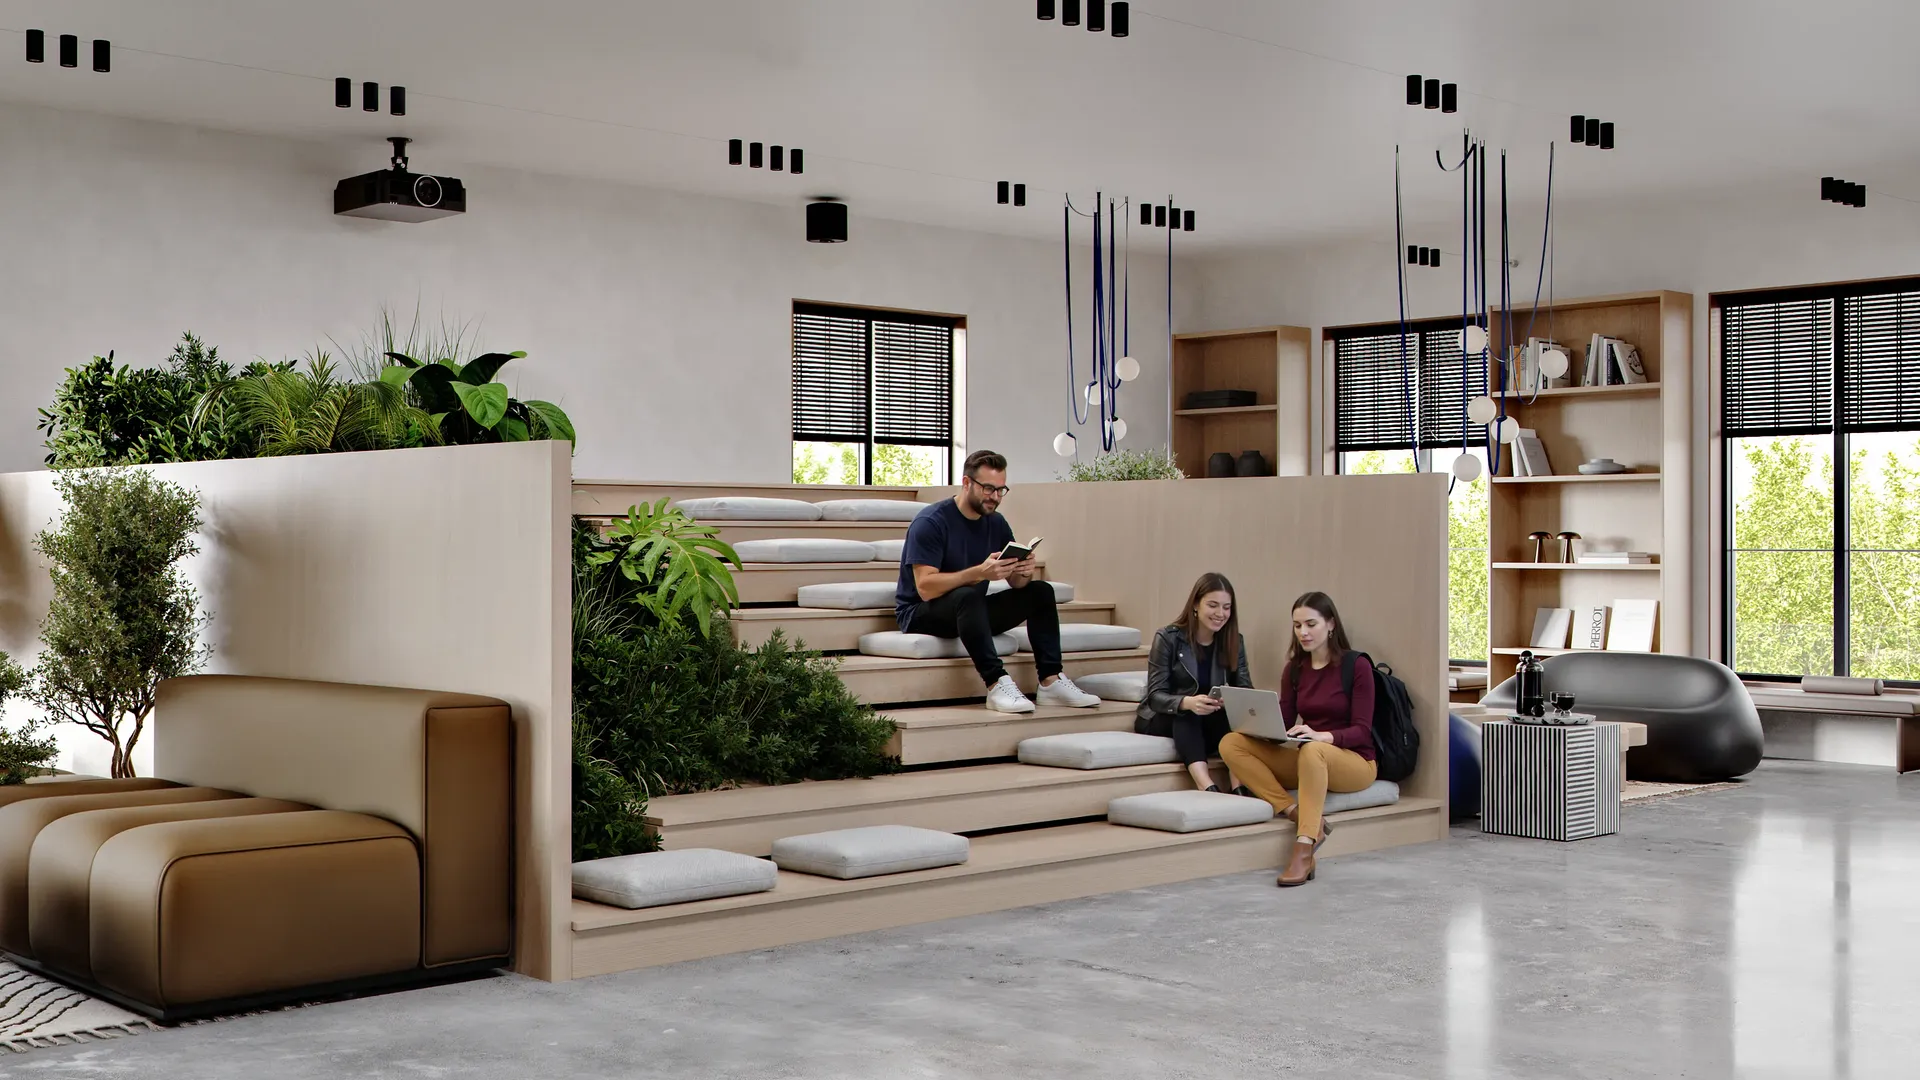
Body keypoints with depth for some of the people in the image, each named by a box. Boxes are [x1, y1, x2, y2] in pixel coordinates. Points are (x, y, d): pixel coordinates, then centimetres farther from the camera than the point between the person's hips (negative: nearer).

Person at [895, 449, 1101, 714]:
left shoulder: (996, 523, 5)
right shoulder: (930, 523, -17)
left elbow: (1016, 583, 4)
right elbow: (925, 588, -27)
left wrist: (1024, 572, -21)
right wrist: (980, 572, -37)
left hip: (970, 612, 7)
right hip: (920, 613, -7)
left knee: (1041, 591, -5)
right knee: (968, 596, -37)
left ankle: (1050, 682, -16)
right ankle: (997, 685, -43)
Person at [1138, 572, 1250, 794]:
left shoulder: (1234, 641, 0)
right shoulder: (1168, 638, -12)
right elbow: (1155, 696, -18)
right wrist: (1187, 703, -40)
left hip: (1212, 721, 3)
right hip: (1162, 719, -3)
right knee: (1186, 715, -36)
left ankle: (1239, 790, -46)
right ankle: (1209, 789, -55)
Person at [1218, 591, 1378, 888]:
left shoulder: (1356, 666, -8)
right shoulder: (1294, 669, 6)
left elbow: (1361, 731, -13)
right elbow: (1283, 726, 5)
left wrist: (1321, 736, -32)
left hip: (1354, 762, -6)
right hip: (1307, 760, 6)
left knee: (1312, 751, -42)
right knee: (1231, 744, -16)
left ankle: (1304, 853, -45)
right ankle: (1296, 813, -29)